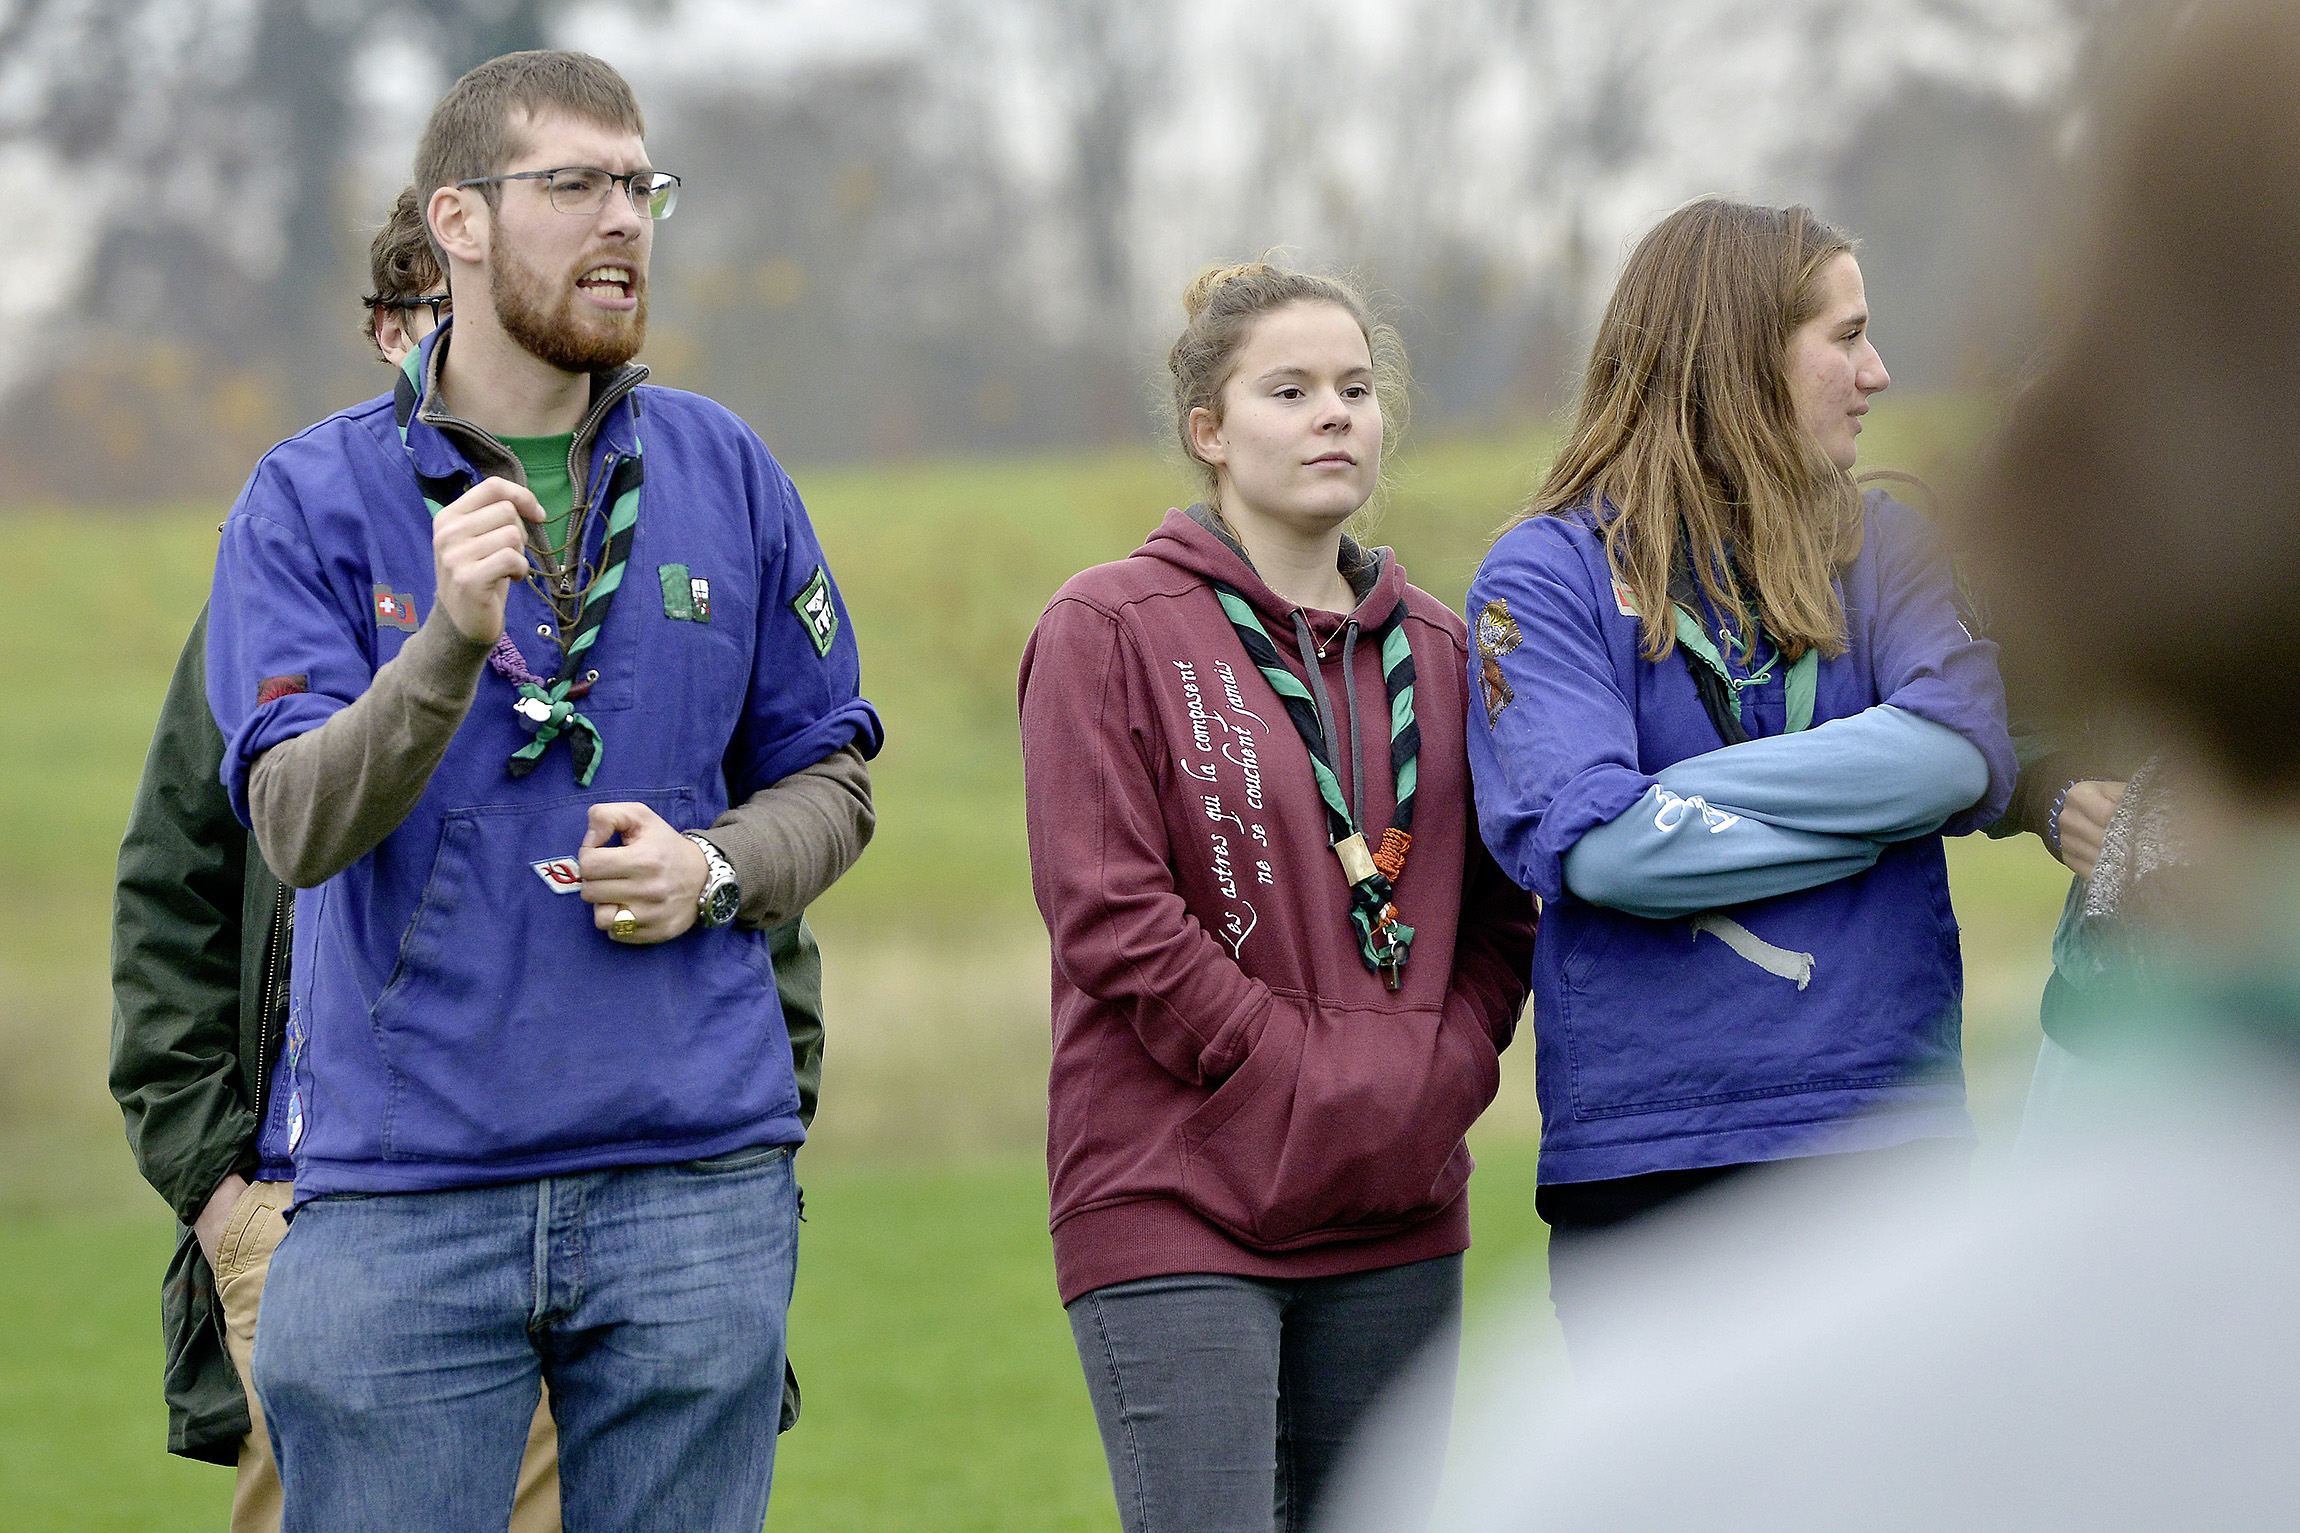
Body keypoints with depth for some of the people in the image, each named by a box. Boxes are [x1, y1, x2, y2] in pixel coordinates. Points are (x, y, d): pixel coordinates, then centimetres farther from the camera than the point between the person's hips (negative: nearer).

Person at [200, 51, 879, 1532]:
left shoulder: (725, 474, 9)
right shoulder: (313, 499, 0)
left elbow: (831, 780, 15)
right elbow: (300, 827, -12)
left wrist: (715, 871, -6)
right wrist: (452, 640, -27)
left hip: (696, 1179, 2)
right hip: (401, 1190, -2)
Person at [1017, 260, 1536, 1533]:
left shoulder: (1433, 649, 15)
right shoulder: (1109, 629, -3)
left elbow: (1498, 912, 17)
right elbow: (1107, 912, -11)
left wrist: (1441, 1071, -2)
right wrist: (1310, 1077, -13)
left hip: (1395, 1215, 6)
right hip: (1176, 1200, -6)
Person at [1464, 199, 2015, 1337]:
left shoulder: (1875, 545, 14)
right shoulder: (1548, 572, 1)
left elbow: (1970, 747, -6)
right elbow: (1588, 842, -14)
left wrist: (1685, 798, -12)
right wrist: (1868, 811, -7)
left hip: (1888, 1124, 4)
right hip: (1649, 1148, -3)